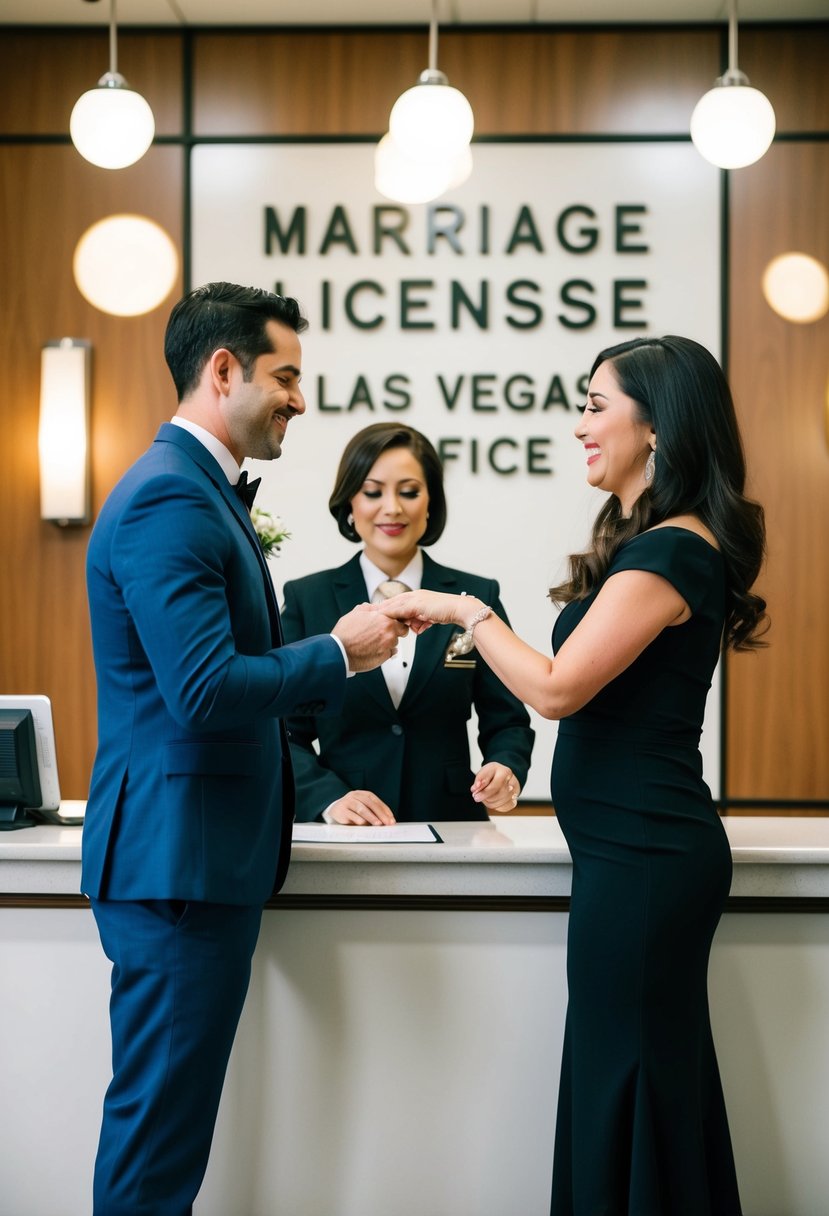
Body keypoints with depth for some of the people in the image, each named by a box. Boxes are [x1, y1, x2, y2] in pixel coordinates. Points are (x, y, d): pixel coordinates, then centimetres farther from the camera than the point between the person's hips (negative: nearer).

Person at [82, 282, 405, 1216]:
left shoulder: (199, 489, 16)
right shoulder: (169, 498, -17)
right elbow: (206, 689, -24)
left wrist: (345, 659, 10)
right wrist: (338, 652, -11)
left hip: (203, 855, 10)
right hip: (177, 856, -10)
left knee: (173, 1114, 17)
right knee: (160, 1118, 0)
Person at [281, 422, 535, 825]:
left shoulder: (476, 598, 9)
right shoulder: (306, 599, 8)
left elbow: (506, 721, 12)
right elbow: (285, 731, 5)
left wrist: (506, 769, -9)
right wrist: (329, 798, -12)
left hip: (451, 830, 2)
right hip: (344, 836, -2)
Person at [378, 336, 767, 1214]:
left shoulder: (667, 553, -17)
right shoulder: (665, 542, 14)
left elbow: (557, 689, -21)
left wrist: (467, 611, -11)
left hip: (642, 859, -10)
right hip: (642, 851, 10)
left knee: (628, 1092, 1)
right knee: (655, 1091, 17)